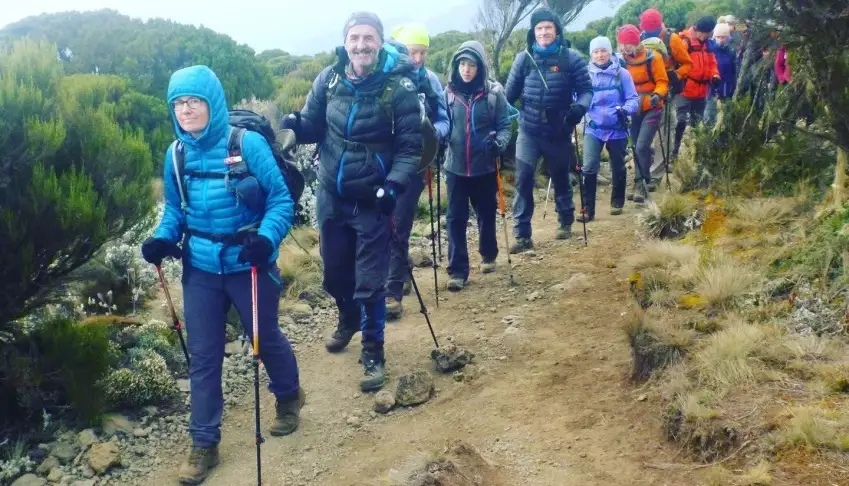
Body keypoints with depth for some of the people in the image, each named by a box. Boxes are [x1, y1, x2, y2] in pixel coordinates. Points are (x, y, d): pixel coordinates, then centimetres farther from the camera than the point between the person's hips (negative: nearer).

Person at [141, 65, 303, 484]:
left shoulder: (249, 143, -16)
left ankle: (289, 398, 46)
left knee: (266, 338, 17)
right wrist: (162, 239, -11)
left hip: (248, 265, -3)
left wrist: (266, 239, -30)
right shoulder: (176, 154, -2)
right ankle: (204, 444, 20)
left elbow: (281, 199, -14)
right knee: (203, 356, 7)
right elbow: (175, 209, 9)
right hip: (200, 270, 4)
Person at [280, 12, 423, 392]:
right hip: (331, 196, 4)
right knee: (335, 272, 21)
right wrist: (294, 124, -18)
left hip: (372, 200, -4)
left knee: (369, 282, 1)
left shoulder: (400, 85, -14)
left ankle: (373, 352, 21)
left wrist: (394, 184, -25)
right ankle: (348, 319, 51)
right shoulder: (329, 79, -4)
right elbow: (313, 127, 4)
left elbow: (410, 146, -12)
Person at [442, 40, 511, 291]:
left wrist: (499, 143, -23)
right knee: (456, 218, -1)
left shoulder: (494, 92, -6)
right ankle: (457, 270, 4)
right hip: (456, 167, 1)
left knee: (486, 214, 16)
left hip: (485, 166, 0)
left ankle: (488, 256, 38)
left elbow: (504, 125, -3)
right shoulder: (449, 92, -1)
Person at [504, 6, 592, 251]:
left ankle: (566, 222, 39)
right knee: (523, 180, -7)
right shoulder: (523, 58, -1)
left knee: (560, 178, 16)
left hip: (559, 132, -1)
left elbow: (586, 90, -4)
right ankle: (522, 235, -1)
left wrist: (579, 107, -23)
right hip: (529, 130, 1)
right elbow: (510, 92, 5)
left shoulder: (571, 57, -7)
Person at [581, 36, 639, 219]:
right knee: (589, 168, -13)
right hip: (594, 129, 0)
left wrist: (626, 109, -24)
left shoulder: (622, 74, -5)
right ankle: (588, 209, -6)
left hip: (617, 129, 0)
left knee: (618, 168, 15)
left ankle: (617, 202, 36)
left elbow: (633, 99, -4)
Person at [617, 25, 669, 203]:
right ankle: (641, 184, 25)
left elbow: (662, 82, -9)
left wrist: (657, 95, -28)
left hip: (651, 109, -4)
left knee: (642, 146, -15)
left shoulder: (652, 58, -12)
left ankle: (641, 184, -5)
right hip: (633, 110, 5)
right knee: (637, 148, 12)